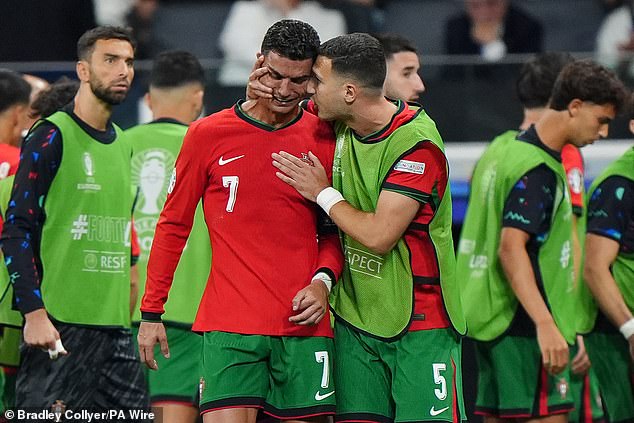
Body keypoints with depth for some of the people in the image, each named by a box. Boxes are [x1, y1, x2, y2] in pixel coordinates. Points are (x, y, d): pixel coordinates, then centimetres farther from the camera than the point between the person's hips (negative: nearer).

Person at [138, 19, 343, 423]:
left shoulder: (325, 139, 6)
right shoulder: (208, 134, 3)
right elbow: (173, 226, 10)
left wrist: (323, 280, -4)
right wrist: (151, 312, 8)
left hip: (303, 322, 2)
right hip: (230, 325, -2)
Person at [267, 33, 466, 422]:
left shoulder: (416, 144, -17)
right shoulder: (338, 124, 4)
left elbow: (379, 236, -21)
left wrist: (323, 193, -8)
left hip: (420, 323, -6)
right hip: (354, 320, 7)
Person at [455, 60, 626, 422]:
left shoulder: (504, 148, 14)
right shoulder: (539, 171, -16)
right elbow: (511, 249, -24)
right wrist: (545, 324, -31)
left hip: (492, 320, 10)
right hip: (525, 324, -10)